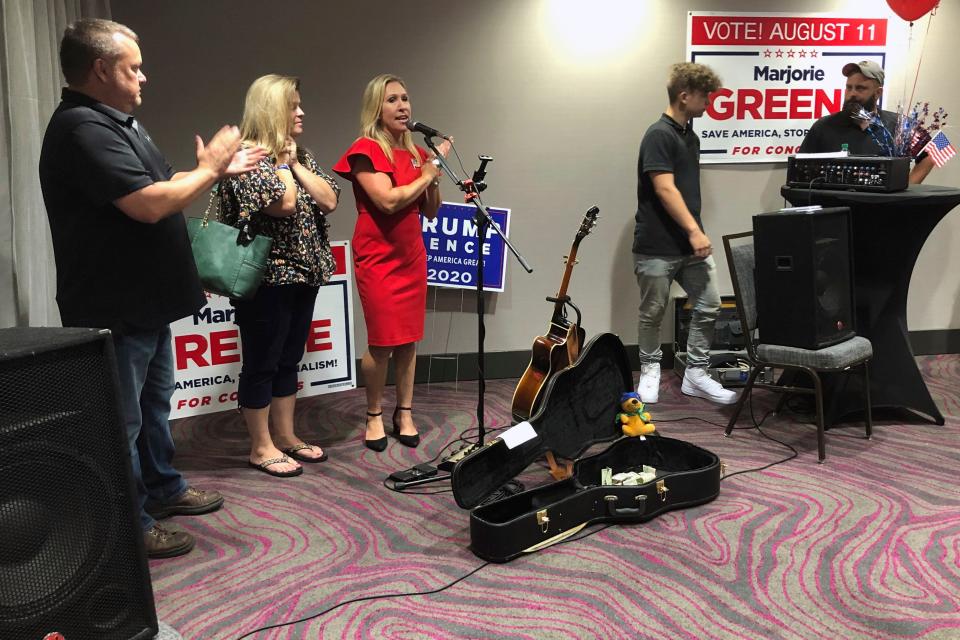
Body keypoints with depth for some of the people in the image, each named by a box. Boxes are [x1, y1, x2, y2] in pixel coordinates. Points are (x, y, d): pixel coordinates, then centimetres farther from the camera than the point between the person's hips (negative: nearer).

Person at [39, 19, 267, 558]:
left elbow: (157, 186, 20)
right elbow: (150, 203, -29)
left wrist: (220, 170, 12)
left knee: (155, 402, 22)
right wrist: (208, 169, -14)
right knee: (121, 419, 1)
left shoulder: (116, 122, 12)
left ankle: (163, 487, 38)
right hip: (115, 309, -11)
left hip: (145, 301, 11)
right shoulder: (83, 129, -22)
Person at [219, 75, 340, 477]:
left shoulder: (300, 156, 13)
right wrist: (281, 162, -9)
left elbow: (329, 200, 2)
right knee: (262, 362, 2)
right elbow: (285, 203, -25)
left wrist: (295, 163, -3)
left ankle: (285, 436, 27)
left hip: (303, 273, 8)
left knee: (289, 358, 15)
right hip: (266, 277, -8)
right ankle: (261, 447, 12)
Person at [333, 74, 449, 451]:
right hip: (378, 258, -6)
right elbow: (388, 200, -21)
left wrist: (434, 177, -3)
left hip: (412, 257, 6)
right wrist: (426, 174, -9)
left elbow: (430, 212, 14)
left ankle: (405, 414, 19)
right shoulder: (366, 150, -8)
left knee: (409, 339, 7)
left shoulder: (415, 151, 12)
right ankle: (374, 416, 15)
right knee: (382, 342, -1)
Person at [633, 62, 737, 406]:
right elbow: (665, 189, -22)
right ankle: (650, 370, 24)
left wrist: (696, 232, 20)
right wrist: (694, 230, -26)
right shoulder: (658, 135, -14)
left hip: (690, 243, 8)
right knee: (652, 313, 6)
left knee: (708, 307, 5)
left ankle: (695, 374, 15)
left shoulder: (691, 136, 14)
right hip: (657, 245, -8)